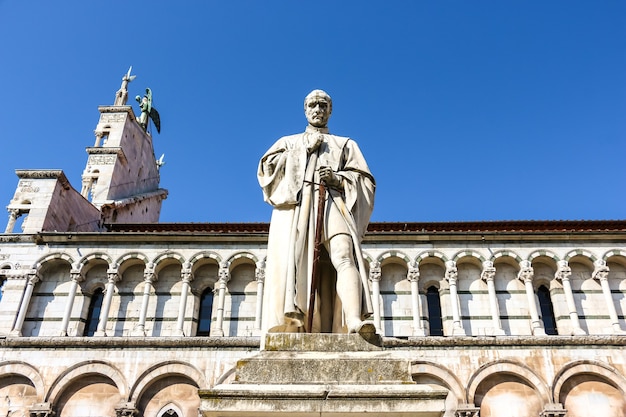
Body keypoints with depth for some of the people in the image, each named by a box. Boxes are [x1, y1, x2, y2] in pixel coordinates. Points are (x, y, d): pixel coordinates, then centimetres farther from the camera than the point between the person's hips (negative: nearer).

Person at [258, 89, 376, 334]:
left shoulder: (346, 145, 30)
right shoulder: (288, 142, 32)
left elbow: (364, 181, 16)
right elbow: (267, 167, 12)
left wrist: (338, 179, -4)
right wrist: (303, 150, 6)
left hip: (333, 204, 0)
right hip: (295, 204, 1)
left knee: (344, 257, -27)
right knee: (292, 258, -26)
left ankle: (354, 323, -44)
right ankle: (292, 321, -42)